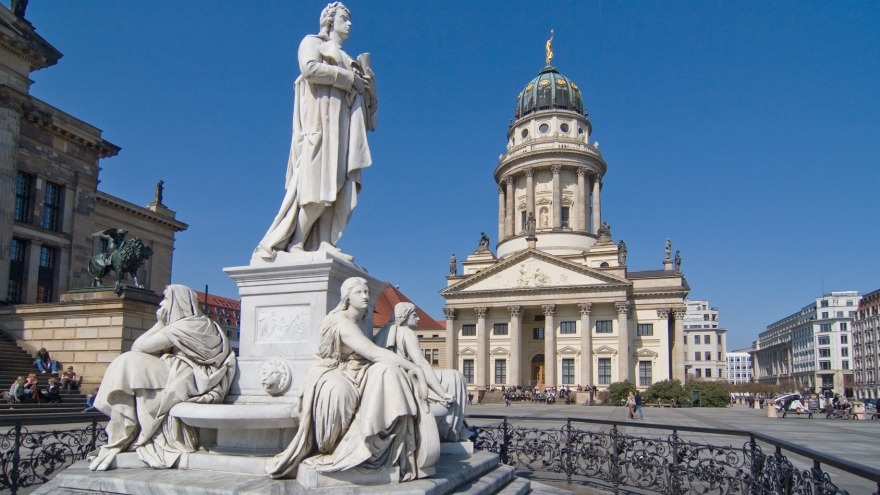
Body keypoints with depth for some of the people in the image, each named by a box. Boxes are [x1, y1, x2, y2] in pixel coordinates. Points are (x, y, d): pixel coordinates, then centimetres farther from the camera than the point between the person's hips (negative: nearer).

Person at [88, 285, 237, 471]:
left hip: (187, 384, -10)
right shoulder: (199, 325, 22)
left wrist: (160, 323, 4)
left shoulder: (188, 325, -7)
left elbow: (138, 347, -7)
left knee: (129, 364, -11)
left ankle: (118, 442, -9)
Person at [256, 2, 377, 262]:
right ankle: (295, 243, -18)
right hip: (322, 117, -7)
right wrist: (350, 78, -6)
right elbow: (311, 68, -9)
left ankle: (323, 243, -16)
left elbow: (362, 92, 24)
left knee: (342, 186, -10)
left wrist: (366, 84, 4)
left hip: (345, 123, 7)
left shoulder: (346, 59, 33)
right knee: (318, 184, -18)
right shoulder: (312, 41, 13)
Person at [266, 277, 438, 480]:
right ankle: (326, 448, -13)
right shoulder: (342, 322, -18)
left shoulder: (358, 321, 11)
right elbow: (374, 353, -26)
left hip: (352, 376, 7)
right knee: (340, 390, -37)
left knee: (388, 370, -13)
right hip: (332, 378, -7)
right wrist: (414, 367, -25)